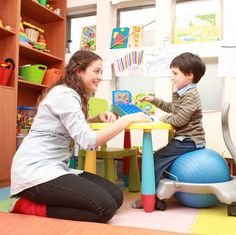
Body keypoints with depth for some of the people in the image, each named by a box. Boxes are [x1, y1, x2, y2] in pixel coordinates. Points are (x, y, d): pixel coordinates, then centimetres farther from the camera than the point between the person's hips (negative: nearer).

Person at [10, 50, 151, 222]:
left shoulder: (74, 95, 17)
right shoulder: (64, 94, -15)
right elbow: (88, 141, -24)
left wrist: (98, 118, 6)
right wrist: (129, 119, -19)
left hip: (56, 167, 10)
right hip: (36, 170, -10)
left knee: (116, 196, -2)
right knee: (105, 207, -20)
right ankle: (26, 206, -8)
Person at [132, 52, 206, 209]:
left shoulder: (190, 96, -17)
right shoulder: (182, 93, 15)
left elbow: (180, 119, -25)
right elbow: (171, 107, 31)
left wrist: (165, 118, -7)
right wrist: (153, 100, 23)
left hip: (189, 141, -10)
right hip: (185, 138, 10)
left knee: (158, 158, -13)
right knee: (163, 157, 15)